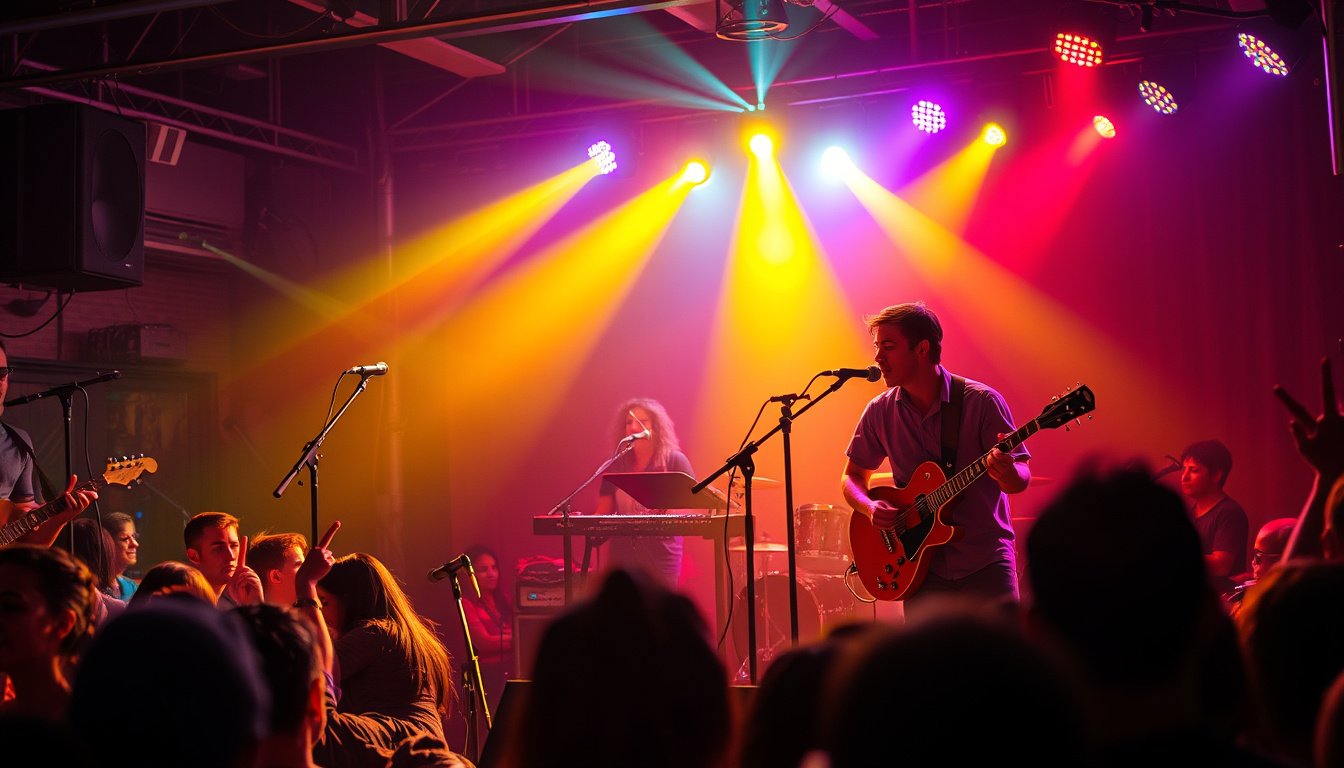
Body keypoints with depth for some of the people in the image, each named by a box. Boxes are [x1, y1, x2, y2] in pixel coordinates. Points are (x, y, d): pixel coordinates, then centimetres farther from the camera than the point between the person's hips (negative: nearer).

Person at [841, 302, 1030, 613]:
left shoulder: (981, 402, -8)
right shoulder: (880, 412, 2)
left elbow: (1022, 477, -7)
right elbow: (853, 476, 13)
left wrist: (1008, 474, -31)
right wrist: (870, 507, -9)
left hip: (986, 561, -3)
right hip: (922, 564, 3)